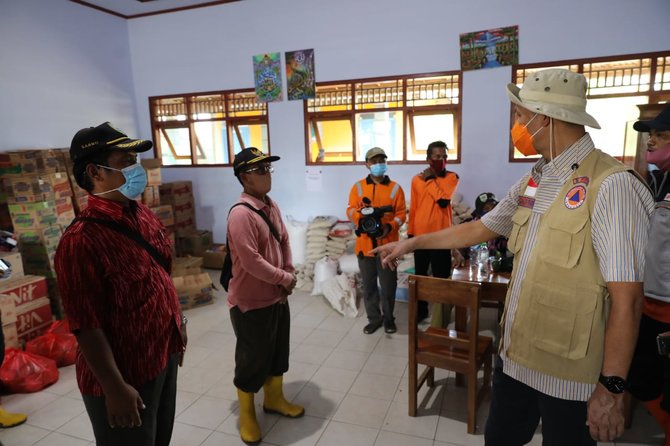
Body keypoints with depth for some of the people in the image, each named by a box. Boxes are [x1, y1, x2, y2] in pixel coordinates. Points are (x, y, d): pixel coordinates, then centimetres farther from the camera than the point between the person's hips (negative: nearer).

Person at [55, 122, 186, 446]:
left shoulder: (144, 216, 1)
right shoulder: (82, 240, -24)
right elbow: (86, 327, -23)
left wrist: (178, 324, 15)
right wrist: (115, 388, -20)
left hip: (164, 357, 8)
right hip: (125, 373, -8)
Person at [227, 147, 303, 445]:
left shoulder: (271, 206, 5)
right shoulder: (240, 214, -23)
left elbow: (284, 243, 10)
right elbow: (251, 261, -27)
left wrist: (288, 280, -1)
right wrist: (285, 278, -15)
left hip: (277, 296, 8)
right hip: (251, 301, -8)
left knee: (278, 352, 22)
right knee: (253, 359, 9)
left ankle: (274, 399, 44)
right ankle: (246, 414, 32)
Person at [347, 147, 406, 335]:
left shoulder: (395, 188, 4)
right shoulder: (358, 187, 5)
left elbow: (401, 213, -1)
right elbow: (350, 211, -3)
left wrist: (390, 227, -19)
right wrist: (364, 212, -25)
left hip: (387, 244, -1)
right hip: (365, 244, 1)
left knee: (388, 285, 6)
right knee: (368, 285, 10)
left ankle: (388, 318, 25)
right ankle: (374, 318, 26)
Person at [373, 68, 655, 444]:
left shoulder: (610, 185, -20)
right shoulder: (532, 183, 6)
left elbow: (626, 299, -20)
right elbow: (481, 229, 16)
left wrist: (612, 386, -17)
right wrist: (413, 242, 17)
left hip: (568, 371, -7)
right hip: (515, 355, 7)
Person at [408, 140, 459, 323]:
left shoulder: (451, 177, -4)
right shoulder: (417, 179, 4)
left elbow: (443, 200, -22)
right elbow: (413, 209, 8)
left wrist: (430, 180, -13)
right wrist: (410, 233, 9)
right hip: (420, 235, 3)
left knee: (441, 277, 3)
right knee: (420, 276, 14)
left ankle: (442, 313, 18)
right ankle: (421, 310, 30)